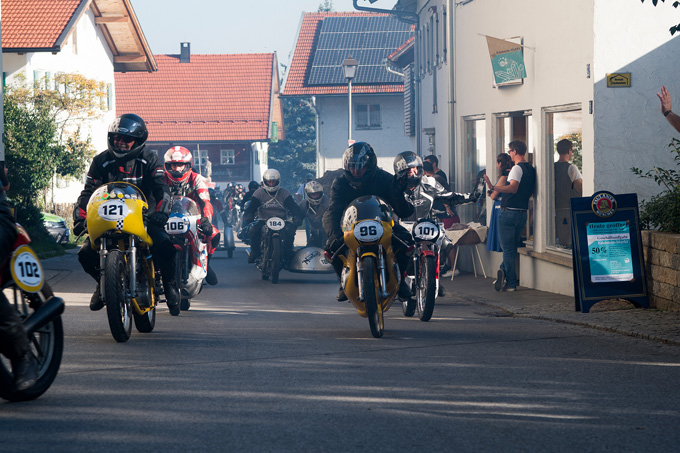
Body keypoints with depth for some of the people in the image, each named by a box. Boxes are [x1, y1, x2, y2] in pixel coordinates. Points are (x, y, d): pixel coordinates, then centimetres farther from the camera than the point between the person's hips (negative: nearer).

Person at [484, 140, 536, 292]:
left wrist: (493, 187, -37)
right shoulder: (531, 169, 11)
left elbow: (513, 188, -29)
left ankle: (511, 283, -7)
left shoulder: (517, 168, -14)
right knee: (512, 248, 16)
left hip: (509, 212, -8)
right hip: (523, 213, 8)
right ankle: (503, 275, 19)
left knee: (508, 248, -4)